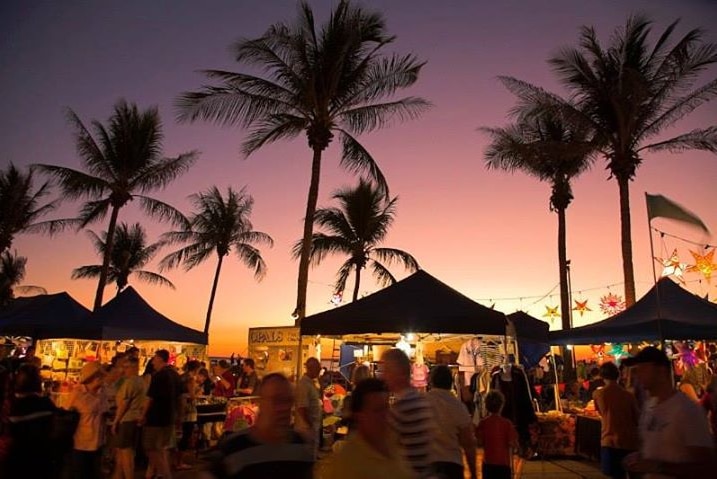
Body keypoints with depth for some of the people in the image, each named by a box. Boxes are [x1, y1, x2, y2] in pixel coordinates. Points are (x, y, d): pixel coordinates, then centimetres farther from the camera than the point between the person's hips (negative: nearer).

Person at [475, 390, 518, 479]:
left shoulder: (483, 423, -5)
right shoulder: (507, 423, -10)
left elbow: (480, 442, -5)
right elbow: (512, 444, -13)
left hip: (488, 463, 2)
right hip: (503, 463, -2)